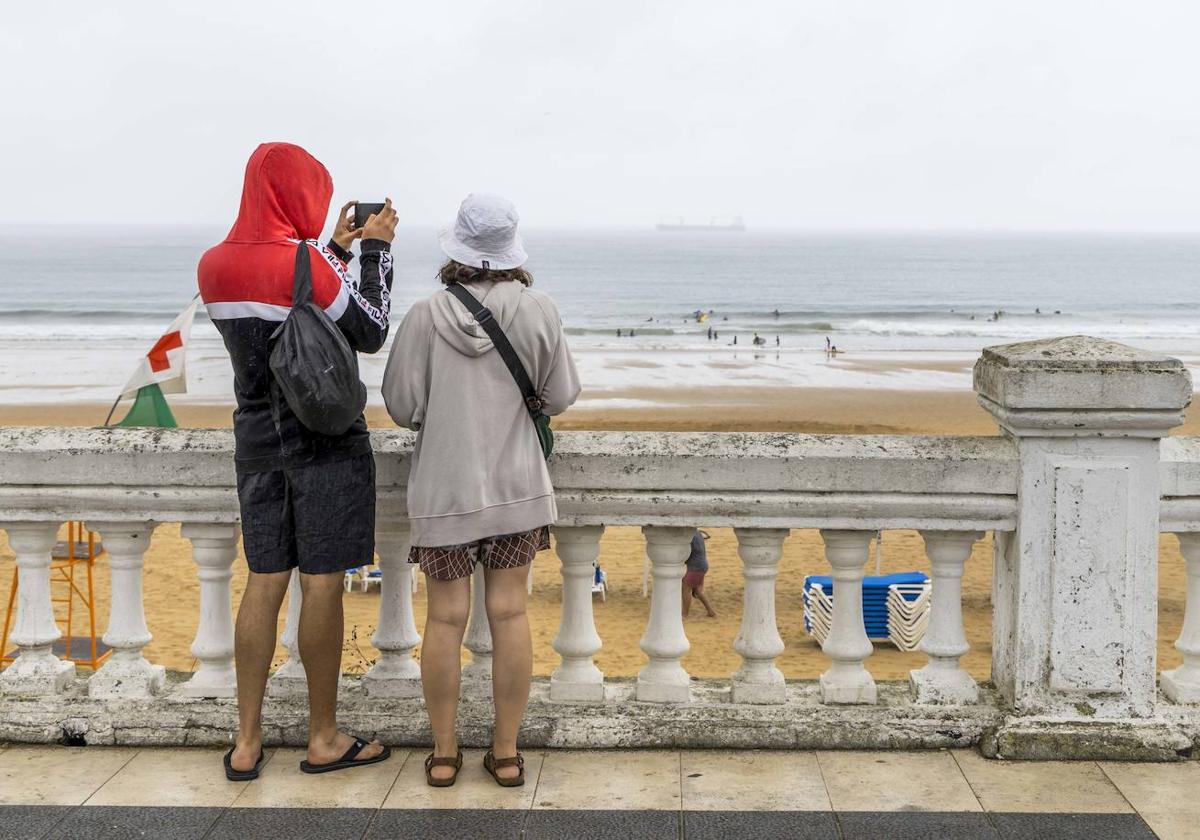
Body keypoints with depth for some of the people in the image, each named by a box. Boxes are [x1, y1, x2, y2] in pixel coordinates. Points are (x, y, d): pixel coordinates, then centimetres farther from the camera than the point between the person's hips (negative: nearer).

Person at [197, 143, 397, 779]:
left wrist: (334, 249, 19)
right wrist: (376, 251, 1)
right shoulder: (306, 263, -17)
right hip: (325, 444, -6)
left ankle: (247, 742, 14)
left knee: (264, 582, 10)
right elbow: (371, 334, -7)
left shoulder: (213, 266, 3)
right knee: (321, 584, 2)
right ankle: (324, 738, 12)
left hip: (258, 442, 6)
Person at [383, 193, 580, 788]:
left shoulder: (426, 316, -10)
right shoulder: (539, 312, -7)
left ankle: (444, 754, 17)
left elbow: (402, 408, -7)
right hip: (516, 486, 1)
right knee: (509, 614, 7)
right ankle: (506, 753, 14)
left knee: (446, 618, 7)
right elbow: (561, 397, 0)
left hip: (444, 489, -1)